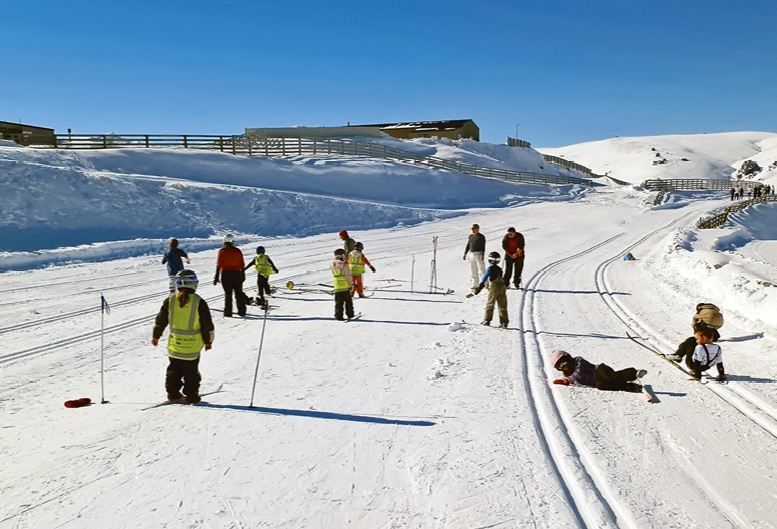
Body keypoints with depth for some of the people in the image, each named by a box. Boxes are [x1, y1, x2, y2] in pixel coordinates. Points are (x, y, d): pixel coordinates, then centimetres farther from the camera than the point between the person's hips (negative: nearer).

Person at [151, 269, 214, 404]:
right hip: (192, 345, -3)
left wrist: (156, 336, 19)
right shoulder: (199, 302, -12)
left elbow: (161, 319, 5)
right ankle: (192, 396, 13)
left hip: (174, 343, 3)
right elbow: (207, 324, -6)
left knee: (174, 369, 18)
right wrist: (208, 340, 7)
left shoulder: (170, 300, -3)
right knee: (191, 371, 9)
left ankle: (173, 393, 22)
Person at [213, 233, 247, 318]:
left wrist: (216, 276, -5)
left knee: (228, 294, 4)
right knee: (239, 293, 8)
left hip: (226, 274, -2)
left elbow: (219, 265, -8)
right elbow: (242, 264, 5)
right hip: (237, 274, 2)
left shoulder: (222, 251, -6)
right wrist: (243, 274, 15)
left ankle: (228, 313, 4)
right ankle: (242, 312, 9)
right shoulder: (237, 251, 1)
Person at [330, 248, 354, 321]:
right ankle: (350, 314, 21)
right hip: (345, 286, -3)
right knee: (348, 301, 12)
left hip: (337, 287, 3)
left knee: (338, 302, 8)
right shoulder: (344, 265, -14)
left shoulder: (332, 265, 1)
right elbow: (348, 275, -13)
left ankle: (338, 316, 4)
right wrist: (351, 283, -3)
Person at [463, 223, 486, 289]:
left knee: (481, 270, -10)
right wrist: (465, 254, 13)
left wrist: (482, 255, -17)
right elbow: (467, 245, 19)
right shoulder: (470, 236, 14)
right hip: (471, 254, 6)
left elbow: (483, 246, -9)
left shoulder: (481, 237, -3)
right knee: (473, 271, 8)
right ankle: (475, 284, 14)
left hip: (479, 254, -6)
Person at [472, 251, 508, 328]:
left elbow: (485, 277, -12)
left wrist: (480, 286, -14)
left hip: (494, 286, -6)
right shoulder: (499, 269, 14)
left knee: (490, 304, 4)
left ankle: (487, 320, 6)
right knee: (502, 305, 8)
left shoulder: (490, 268, -6)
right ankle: (504, 322, 6)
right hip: (502, 286, 6)